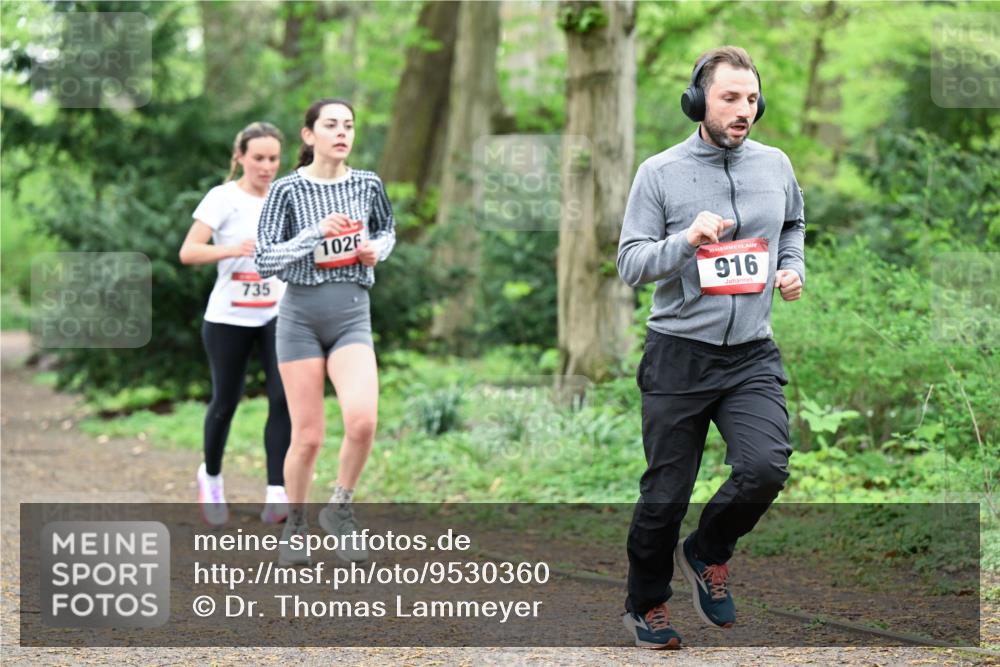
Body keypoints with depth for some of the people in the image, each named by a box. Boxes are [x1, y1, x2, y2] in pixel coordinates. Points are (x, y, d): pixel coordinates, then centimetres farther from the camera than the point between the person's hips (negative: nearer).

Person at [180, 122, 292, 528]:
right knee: (226, 402, 8)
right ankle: (211, 476, 35)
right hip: (229, 318, -3)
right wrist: (231, 249, -34)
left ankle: (277, 494, -17)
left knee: (283, 398, -14)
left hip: (277, 316, 3)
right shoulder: (223, 198, -9)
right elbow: (188, 252, -19)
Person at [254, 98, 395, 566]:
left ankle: (339, 509, 5)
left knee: (362, 421, -20)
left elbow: (387, 230, 24)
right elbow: (264, 261, -10)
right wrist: (315, 234, -22)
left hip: (352, 316, 2)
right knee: (308, 436, 0)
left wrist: (377, 249, 1)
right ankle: (294, 527, 22)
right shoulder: (287, 190, -6)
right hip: (301, 316, -2)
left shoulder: (368, 185, 4)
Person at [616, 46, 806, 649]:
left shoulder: (775, 165, 6)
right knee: (665, 495, 5)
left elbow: (794, 224, 26)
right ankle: (646, 606, 27)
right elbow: (630, 264, -7)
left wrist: (793, 267, 8)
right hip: (679, 355, -2)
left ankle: (708, 554, 11)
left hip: (753, 357, 2)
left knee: (765, 469, -19)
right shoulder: (660, 173, -5)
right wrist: (686, 241, -23)